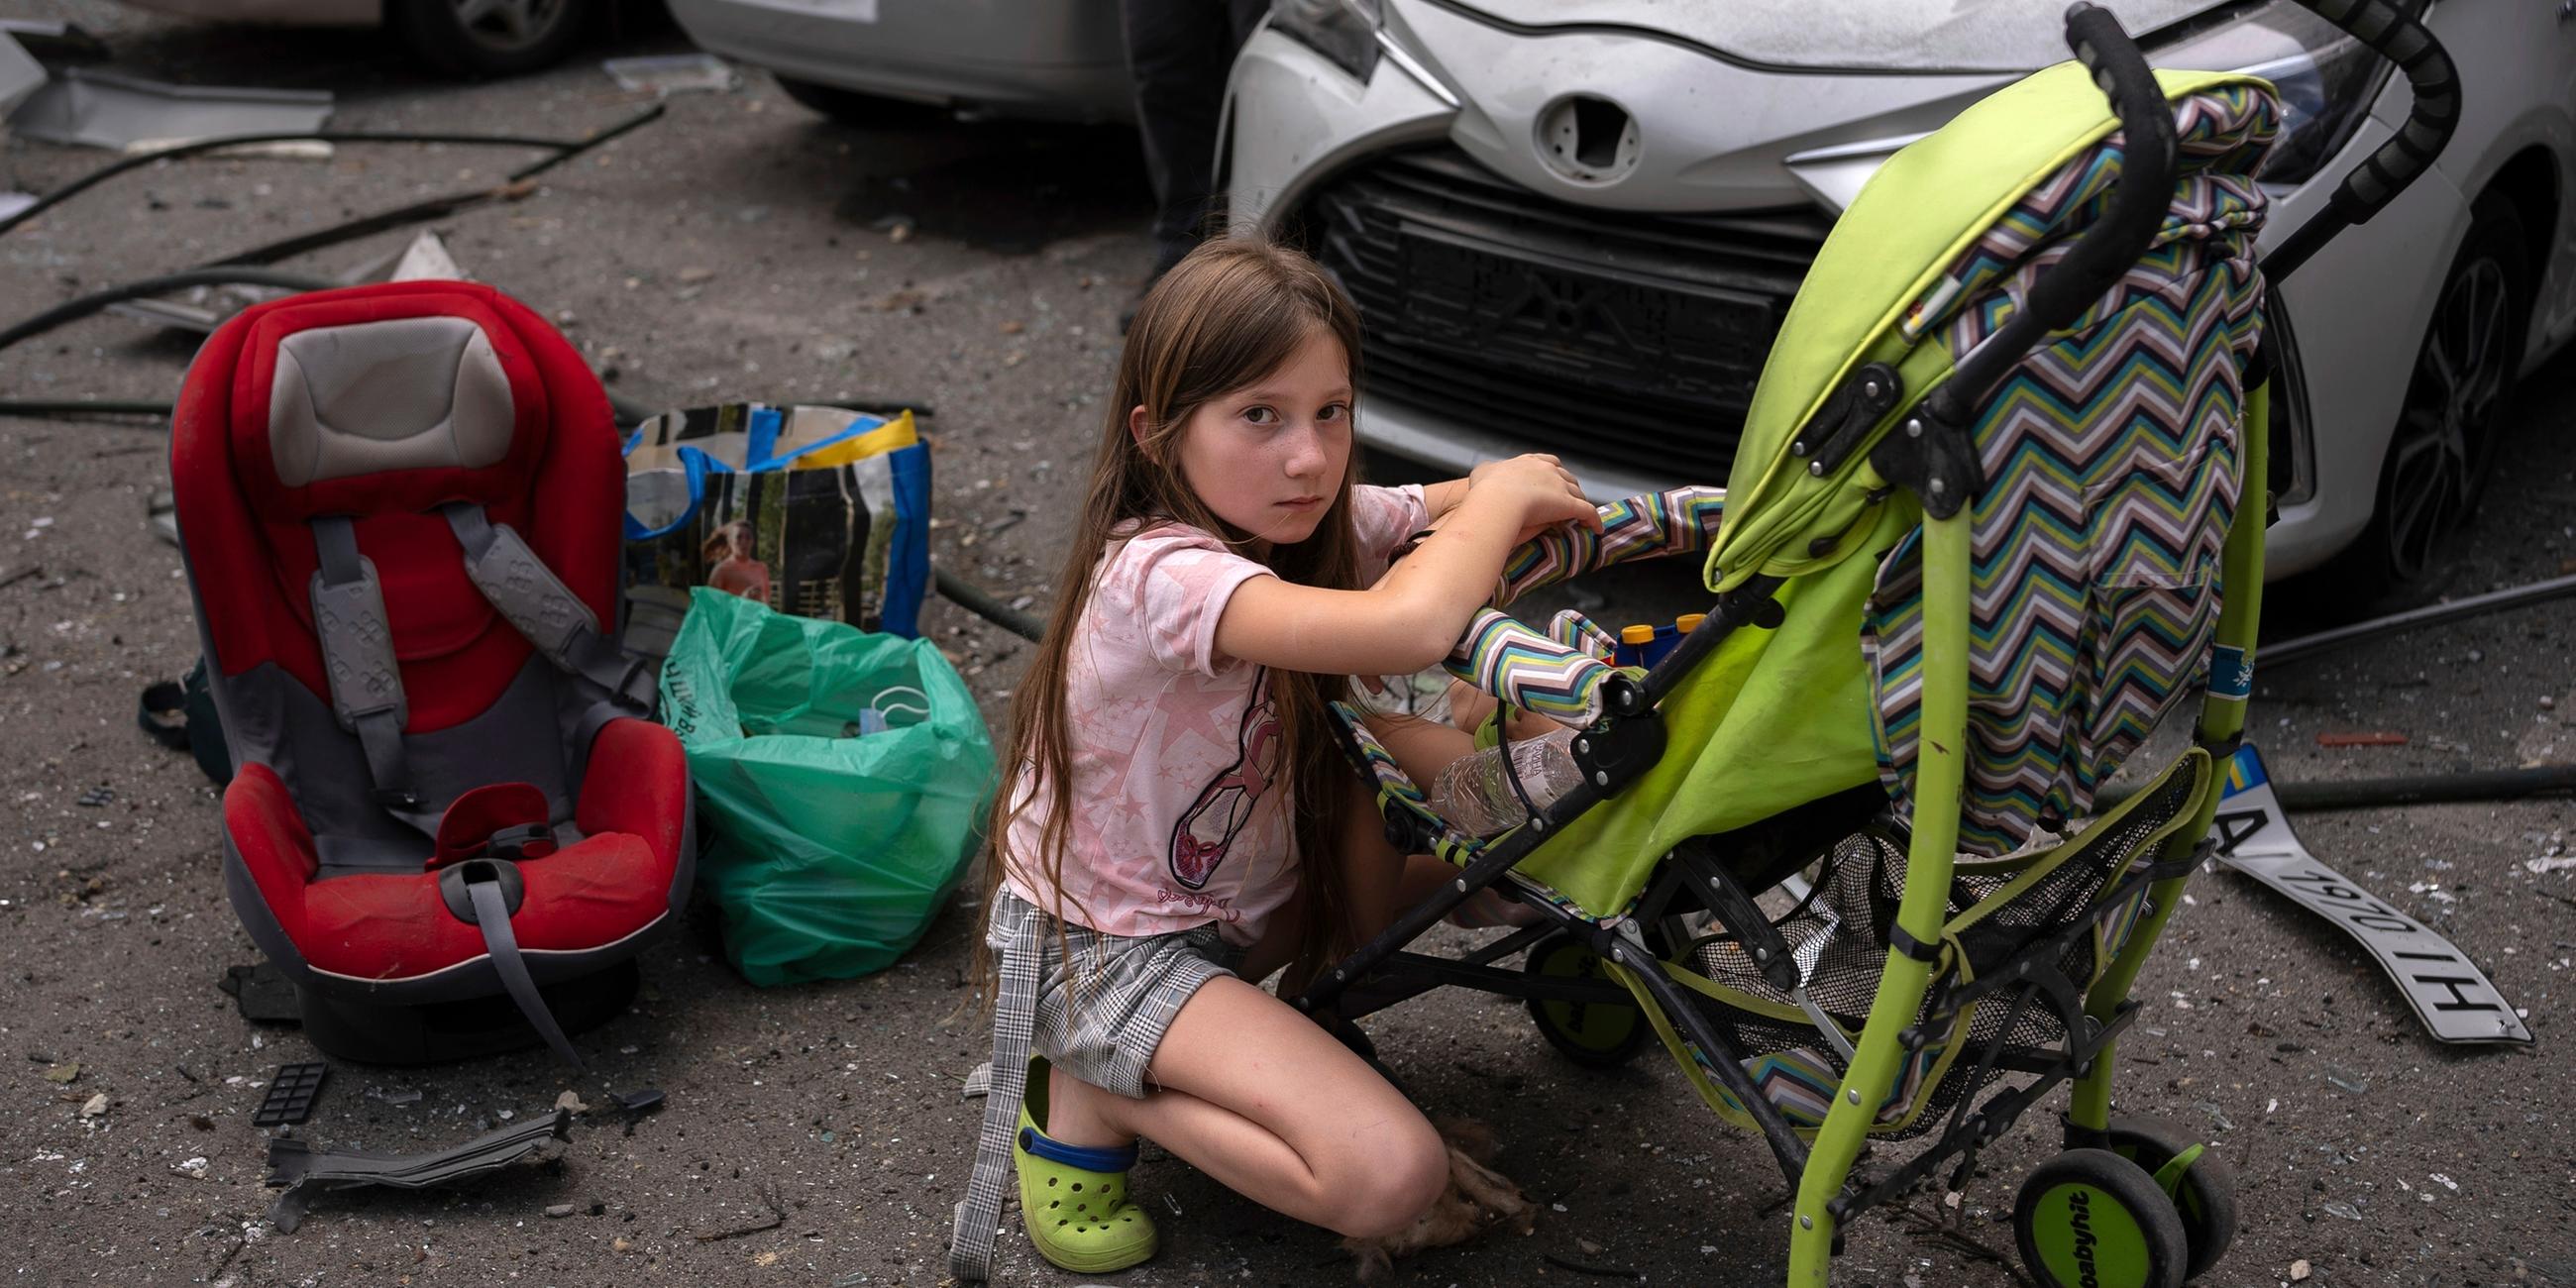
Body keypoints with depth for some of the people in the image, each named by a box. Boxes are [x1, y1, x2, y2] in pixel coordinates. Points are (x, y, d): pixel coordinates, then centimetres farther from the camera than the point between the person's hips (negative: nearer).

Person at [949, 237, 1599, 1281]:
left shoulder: (1319, 521, -7)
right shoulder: (1162, 574, -33)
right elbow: (1406, 627, -49)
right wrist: (1502, 494, -28)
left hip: (1245, 892, 9)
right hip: (1105, 947, -8)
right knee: (1393, 1173, -23)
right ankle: (1090, 1097, -3)